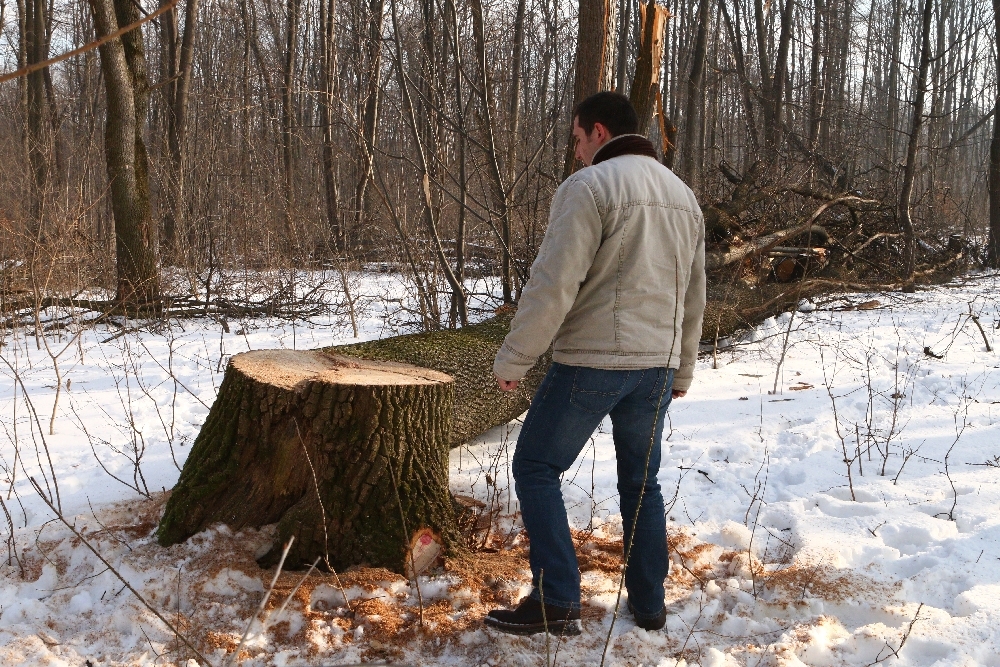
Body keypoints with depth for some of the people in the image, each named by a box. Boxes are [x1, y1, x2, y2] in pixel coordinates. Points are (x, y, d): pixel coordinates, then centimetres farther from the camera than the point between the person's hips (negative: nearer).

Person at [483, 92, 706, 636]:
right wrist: (681, 369, 28)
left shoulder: (590, 187, -11)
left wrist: (513, 359, -10)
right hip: (656, 366, 7)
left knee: (536, 469, 5)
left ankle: (556, 602, -1)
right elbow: (694, 295, 20)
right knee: (641, 482, 17)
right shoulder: (683, 195, 14)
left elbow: (553, 285, -18)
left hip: (591, 362, -7)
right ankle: (649, 604, 22)